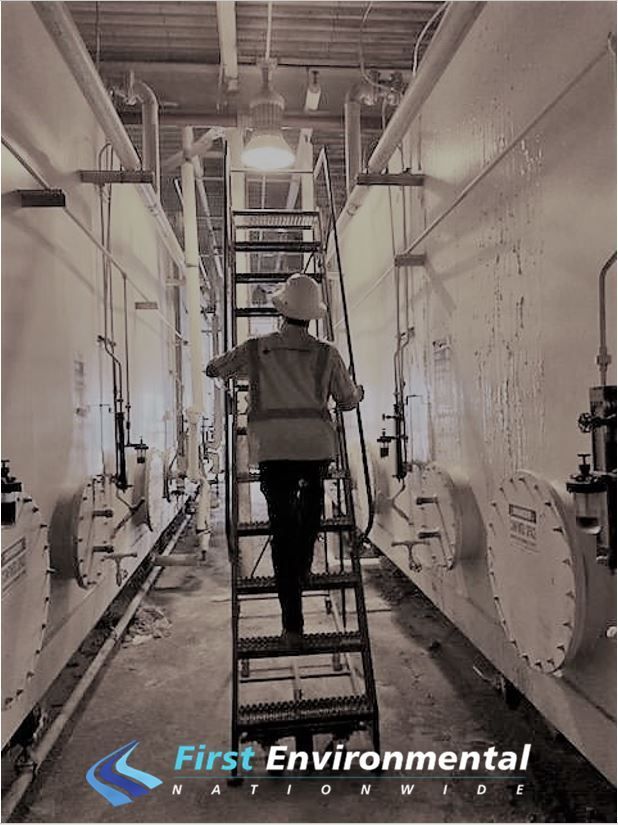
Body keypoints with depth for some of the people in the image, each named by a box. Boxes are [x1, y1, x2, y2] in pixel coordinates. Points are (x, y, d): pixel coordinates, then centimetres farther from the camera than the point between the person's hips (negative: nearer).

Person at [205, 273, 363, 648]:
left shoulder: (255, 349, 5)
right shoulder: (327, 354, 4)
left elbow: (213, 369, 20)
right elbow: (348, 401, 13)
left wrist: (241, 368, 40)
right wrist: (359, 391, 36)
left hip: (273, 449, 0)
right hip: (317, 447, 1)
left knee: (283, 530, 4)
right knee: (313, 491, 33)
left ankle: (293, 623, 4)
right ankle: (304, 567, 38)